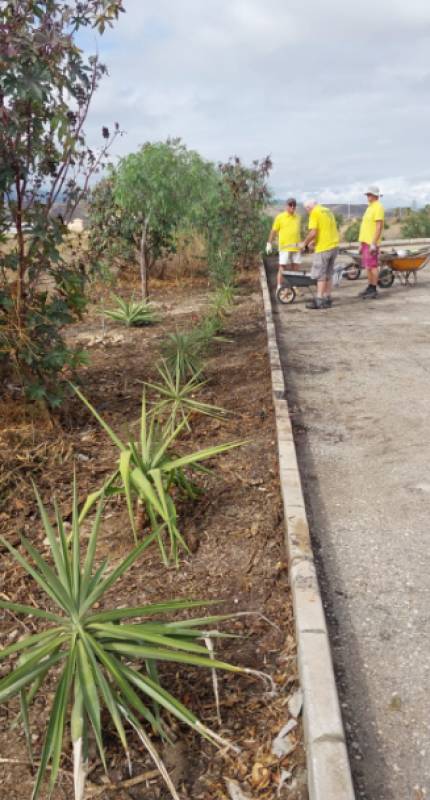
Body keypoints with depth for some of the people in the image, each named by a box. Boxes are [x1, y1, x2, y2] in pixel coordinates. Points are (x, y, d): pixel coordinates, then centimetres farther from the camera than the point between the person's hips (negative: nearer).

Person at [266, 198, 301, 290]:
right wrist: (269, 244, -4)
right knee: (282, 268, -4)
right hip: (285, 247, -4)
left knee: (295, 268, 8)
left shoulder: (297, 217, 11)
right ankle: (279, 288, 1)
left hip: (296, 247, 5)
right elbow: (274, 231, 0)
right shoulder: (280, 217, -2)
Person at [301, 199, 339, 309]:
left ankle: (319, 300, -5)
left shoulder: (314, 213, -9)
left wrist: (305, 243, -4)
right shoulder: (328, 211, 16)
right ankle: (327, 299, 16)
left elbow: (313, 232, -18)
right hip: (334, 246, 8)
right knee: (328, 274, 13)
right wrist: (315, 241, 21)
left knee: (320, 275, -4)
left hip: (323, 248, -8)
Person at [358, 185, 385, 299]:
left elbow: (379, 226, -18)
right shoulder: (370, 207, 18)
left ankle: (374, 290, -3)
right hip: (365, 241, 9)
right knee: (368, 266, 12)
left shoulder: (378, 207, -11)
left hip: (371, 243, -9)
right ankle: (370, 287, 19)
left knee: (372, 266, -7)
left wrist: (373, 243, -22)